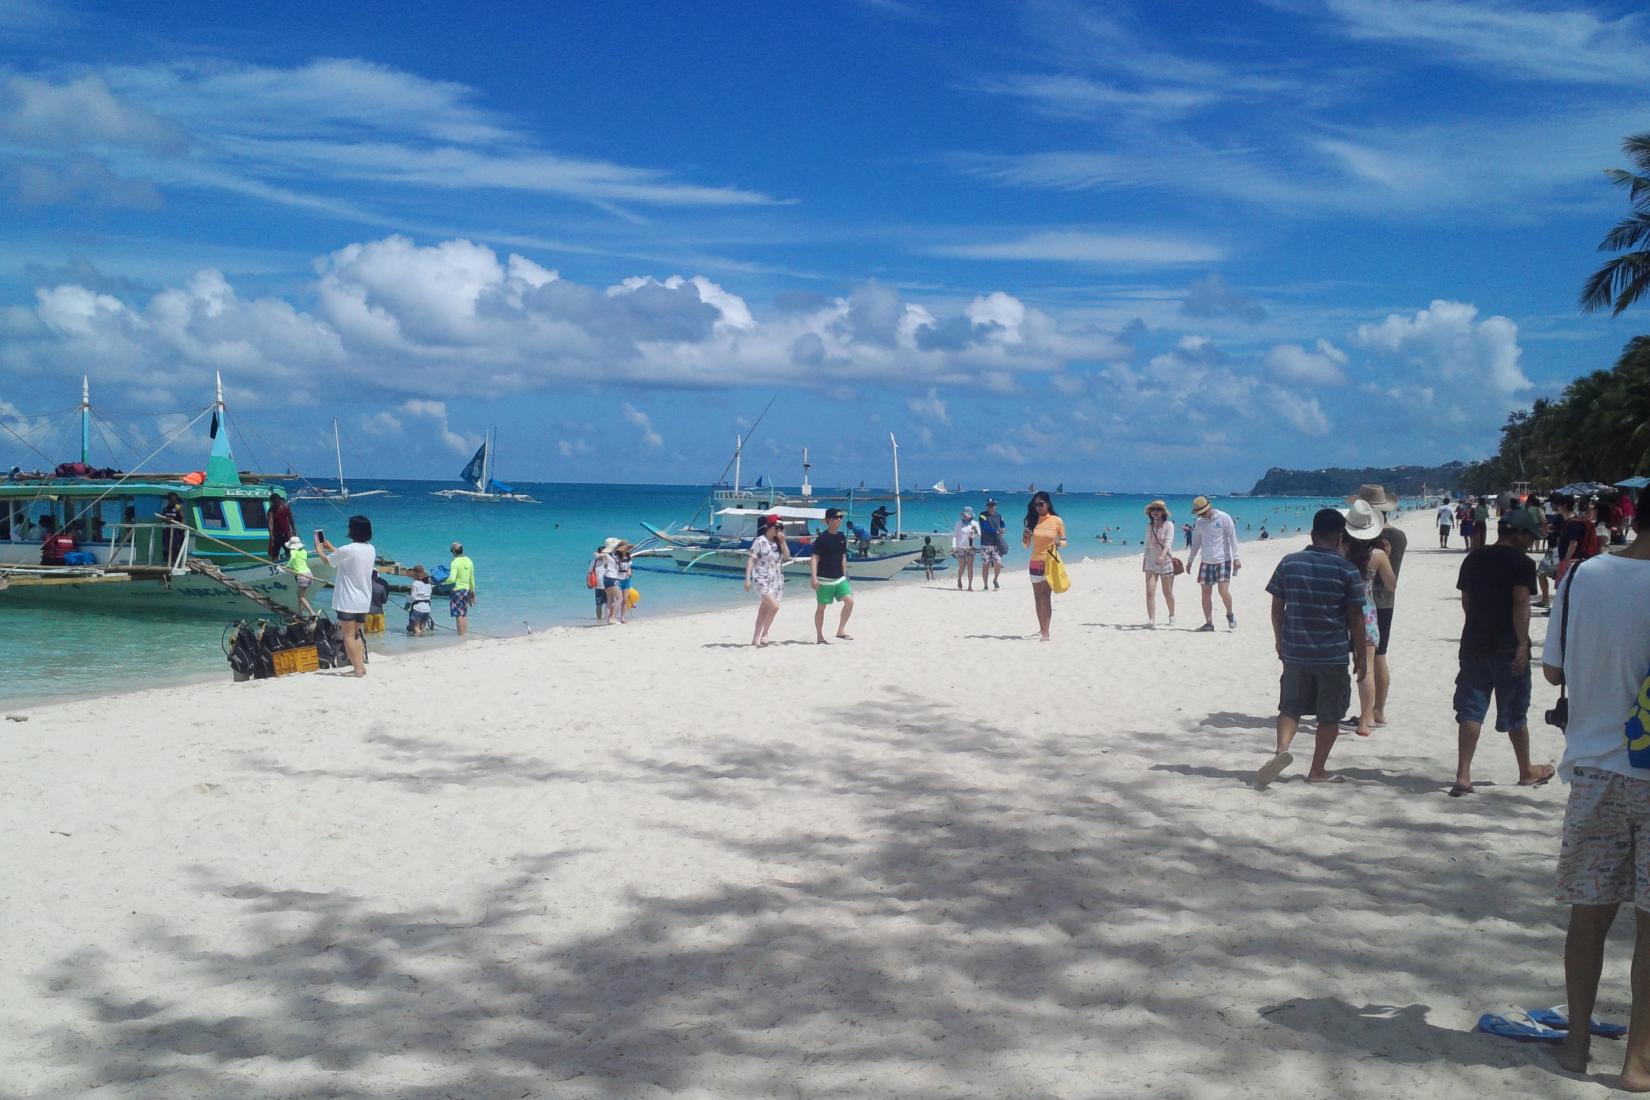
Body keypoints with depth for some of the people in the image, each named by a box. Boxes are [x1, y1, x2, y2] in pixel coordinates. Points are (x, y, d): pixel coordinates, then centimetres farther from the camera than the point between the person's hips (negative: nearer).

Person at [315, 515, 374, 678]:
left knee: (349, 635, 1)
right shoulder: (370, 550, 5)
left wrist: (319, 548, 20)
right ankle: (362, 666, 13)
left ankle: (357, 668, -3)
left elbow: (326, 560, 0)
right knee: (356, 634, 18)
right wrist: (331, 547, 32)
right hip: (364, 601, 7)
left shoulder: (347, 550, -17)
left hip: (347, 601, -7)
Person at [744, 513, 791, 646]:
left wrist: (783, 541, -5)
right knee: (774, 606, -19)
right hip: (763, 579, -6)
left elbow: (787, 557, 5)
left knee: (764, 609, 6)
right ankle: (764, 633, -4)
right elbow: (751, 560, -9)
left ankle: (756, 638, 12)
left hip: (777, 579, 6)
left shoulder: (778, 542, 11)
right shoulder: (760, 541, -7)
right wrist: (747, 578, -15)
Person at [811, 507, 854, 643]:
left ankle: (841, 630, 3)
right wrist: (813, 577, -24)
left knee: (849, 600, -8)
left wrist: (844, 575, 18)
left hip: (839, 578, 6)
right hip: (824, 579, -6)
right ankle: (819, 637, 14)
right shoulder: (822, 538, -12)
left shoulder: (842, 537, 8)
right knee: (821, 607, 3)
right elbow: (814, 558, -16)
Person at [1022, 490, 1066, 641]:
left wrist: (1058, 544, -18)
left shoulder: (1057, 521, -3)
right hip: (1035, 563, 4)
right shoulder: (1032, 520, 6)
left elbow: (1064, 541, 4)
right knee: (1038, 597, 10)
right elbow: (1026, 544, 10)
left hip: (1050, 563, -4)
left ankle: (1046, 633, -17)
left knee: (1046, 596, -13)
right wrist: (1025, 538, -12)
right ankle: (1042, 629, 22)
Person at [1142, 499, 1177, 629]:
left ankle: (1171, 616, 32)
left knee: (1167, 593, 9)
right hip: (1151, 562, 3)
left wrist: (1162, 556, -36)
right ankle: (1151, 620, -15)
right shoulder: (1149, 526, 7)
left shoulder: (1169, 525, -8)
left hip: (1166, 561, -3)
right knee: (1150, 592, -12)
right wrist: (1144, 559, 16)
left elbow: (1169, 542, -21)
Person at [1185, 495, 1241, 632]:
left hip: (1223, 560, -5)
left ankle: (1230, 614, 13)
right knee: (1206, 593, 1)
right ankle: (1208, 623, 8)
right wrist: (1190, 560, 17)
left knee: (1224, 591, -13)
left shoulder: (1224, 518, -6)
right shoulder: (1199, 522, 8)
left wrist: (1236, 558, -9)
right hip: (1206, 562, 5)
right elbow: (1195, 543, 17)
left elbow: (1232, 538, -5)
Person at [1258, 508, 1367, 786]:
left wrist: (1279, 640, 19)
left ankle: (1282, 748, -12)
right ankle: (1317, 771, 16)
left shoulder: (1289, 563, 0)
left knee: (1290, 707, 14)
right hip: (1333, 654, -2)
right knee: (1329, 715, 11)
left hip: (1294, 651, 2)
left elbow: (1277, 607, 5)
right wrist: (1360, 656, 5)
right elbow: (1356, 618, -5)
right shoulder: (1347, 570, -8)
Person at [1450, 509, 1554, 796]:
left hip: (1474, 643, 4)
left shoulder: (1473, 559, 10)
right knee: (1515, 712, 10)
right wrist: (1522, 644, -20)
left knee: (1470, 712, 2)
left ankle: (1463, 775, -7)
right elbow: (1521, 603, -17)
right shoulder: (1522, 563, -8)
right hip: (1508, 646, -4)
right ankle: (1526, 772, 27)